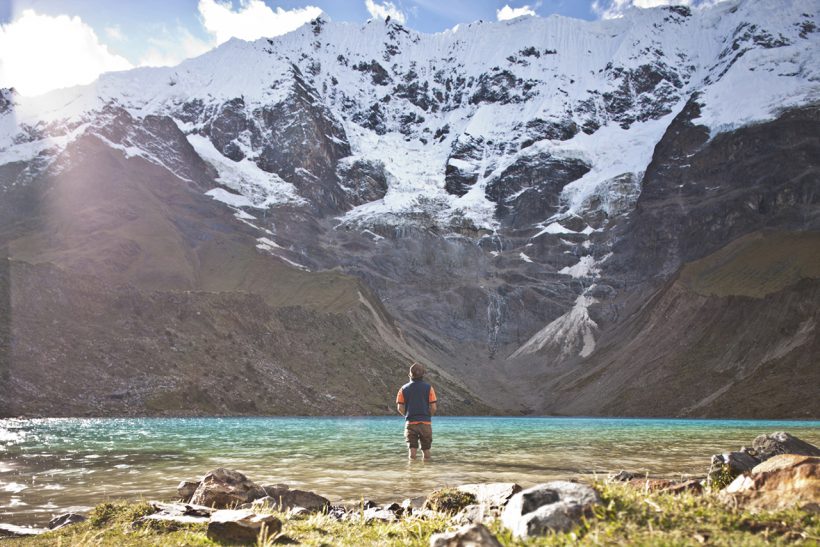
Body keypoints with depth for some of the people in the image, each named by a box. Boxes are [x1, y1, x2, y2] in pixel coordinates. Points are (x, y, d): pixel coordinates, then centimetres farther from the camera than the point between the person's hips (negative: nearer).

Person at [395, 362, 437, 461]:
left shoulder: (404, 389, 1)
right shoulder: (428, 388, -3)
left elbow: (400, 408, -2)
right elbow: (433, 408, -5)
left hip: (410, 423, 1)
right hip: (425, 423, 0)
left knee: (412, 449, 4)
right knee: (426, 449, 11)